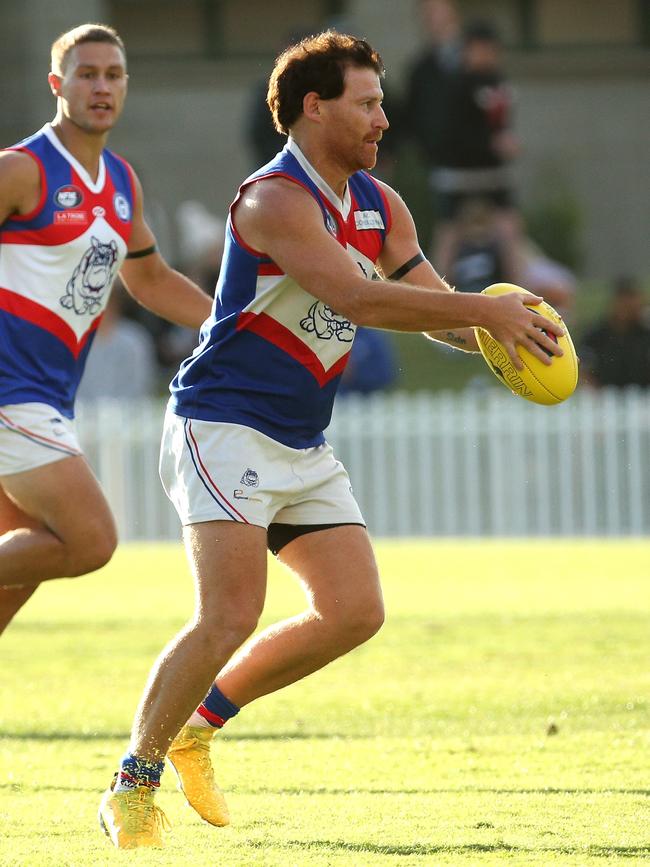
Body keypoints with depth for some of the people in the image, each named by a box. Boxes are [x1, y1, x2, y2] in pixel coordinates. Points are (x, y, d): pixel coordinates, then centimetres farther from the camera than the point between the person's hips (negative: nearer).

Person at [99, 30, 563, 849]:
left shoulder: (380, 207, 9)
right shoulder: (274, 200, -18)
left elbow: (437, 306, 11)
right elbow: (355, 296, -30)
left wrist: (495, 330, -11)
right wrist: (487, 310, -30)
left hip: (303, 445, 9)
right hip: (223, 429, -9)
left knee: (355, 610, 0)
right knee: (229, 617, -18)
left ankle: (199, 720, 15)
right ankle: (133, 784, -4)